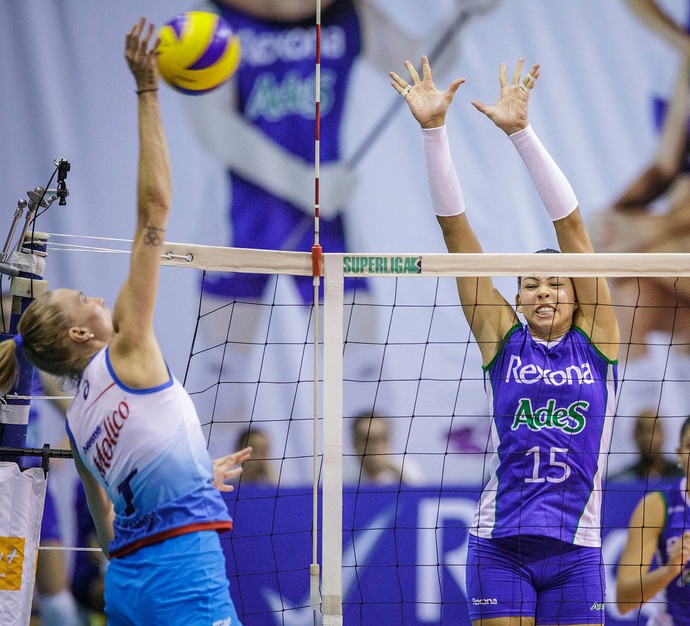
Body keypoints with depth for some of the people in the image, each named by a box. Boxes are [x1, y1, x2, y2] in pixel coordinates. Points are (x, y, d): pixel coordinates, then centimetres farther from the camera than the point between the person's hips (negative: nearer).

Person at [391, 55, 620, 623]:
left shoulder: (595, 340, 6)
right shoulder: (502, 340, 7)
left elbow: (571, 224, -1)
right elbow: (456, 229, 3)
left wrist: (520, 131, -7)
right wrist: (434, 131, -3)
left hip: (575, 549, 0)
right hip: (499, 547, 0)